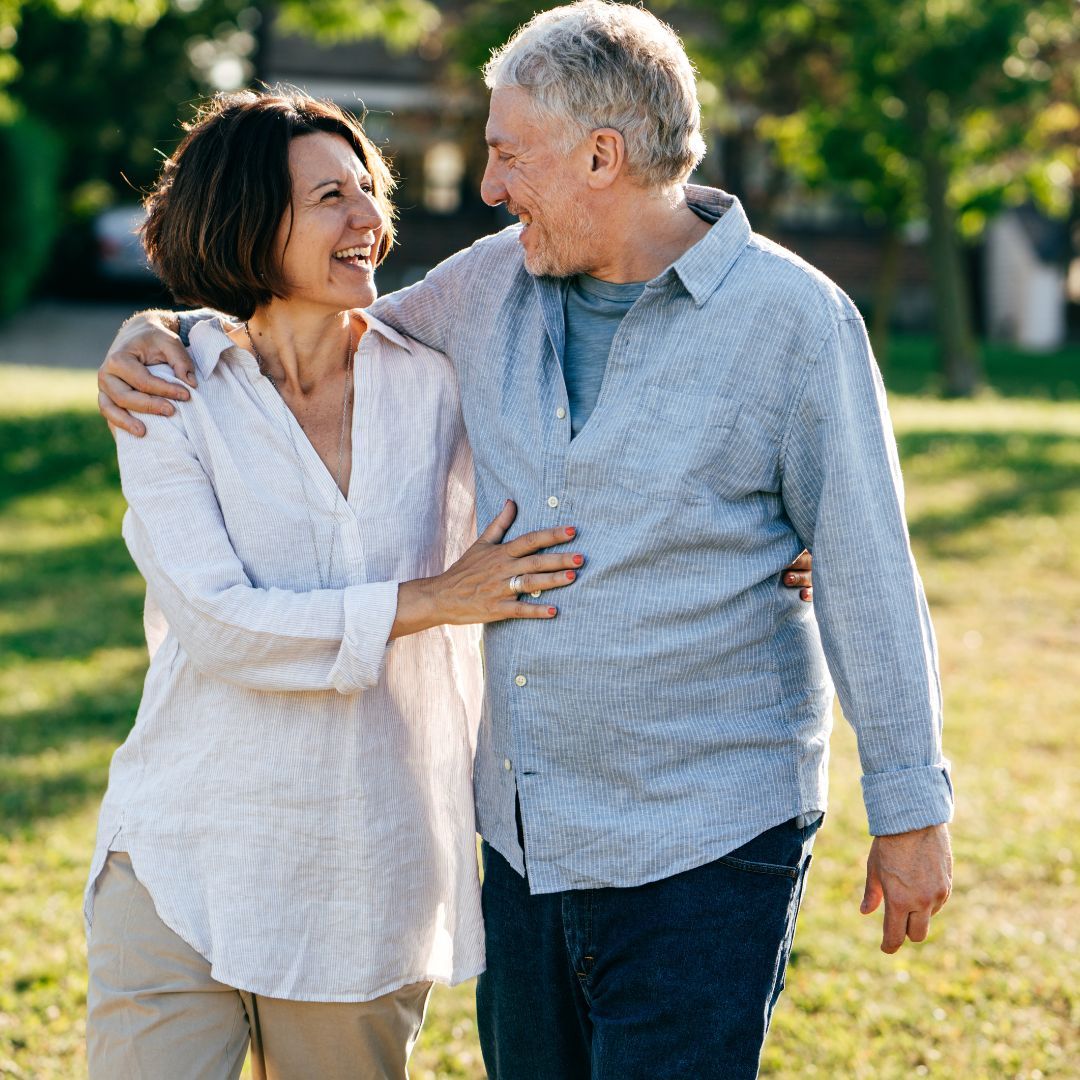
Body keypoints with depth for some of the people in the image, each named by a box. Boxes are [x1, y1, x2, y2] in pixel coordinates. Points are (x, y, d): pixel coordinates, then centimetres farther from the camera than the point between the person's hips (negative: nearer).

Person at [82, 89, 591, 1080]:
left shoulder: (435, 379, 2)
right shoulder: (170, 396, -4)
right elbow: (214, 621, -15)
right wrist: (429, 601, -19)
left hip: (375, 876, 2)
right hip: (188, 867, -2)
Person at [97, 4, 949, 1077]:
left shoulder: (792, 317, -10)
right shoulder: (497, 283, 4)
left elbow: (868, 574, -7)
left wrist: (911, 808, -4)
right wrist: (159, 335, 5)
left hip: (705, 842, -6)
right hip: (527, 831, 6)